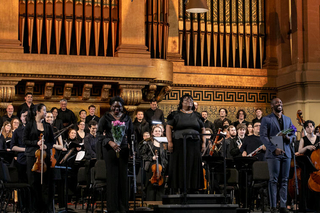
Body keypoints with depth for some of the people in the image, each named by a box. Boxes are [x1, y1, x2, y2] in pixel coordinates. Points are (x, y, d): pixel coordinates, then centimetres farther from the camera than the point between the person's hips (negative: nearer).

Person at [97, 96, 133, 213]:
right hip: (109, 150, -2)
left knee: (123, 176, 1)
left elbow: (131, 134, 15)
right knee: (112, 176, -5)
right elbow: (99, 133, -2)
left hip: (123, 149, 2)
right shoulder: (105, 118, 3)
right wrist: (110, 142, -15)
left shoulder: (127, 118, 10)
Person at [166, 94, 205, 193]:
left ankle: (193, 188, 5)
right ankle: (181, 189, 0)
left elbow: (203, 129, 15)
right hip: (179, 144, -2)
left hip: (194, 145, 2)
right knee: (180, 166, -3)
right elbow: (169, 127, 1)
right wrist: (169, 141, -9)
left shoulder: (196, 116, 14)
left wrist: (203, 142, 4)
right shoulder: (176, 115, 6)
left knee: (194, 166, 1)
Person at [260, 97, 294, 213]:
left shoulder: (288, 119, 19)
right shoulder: (266, 119, 2)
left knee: (284, 180, 3)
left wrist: (288, 137, -7)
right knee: (273, 180, -5)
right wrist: (274, 149, -16)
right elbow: (263, 136, -6)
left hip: (286, 153, 4)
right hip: (273, 154, -4)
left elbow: (293, 135, 18)